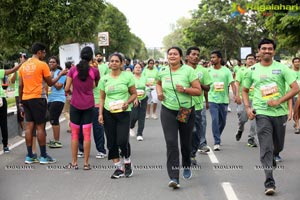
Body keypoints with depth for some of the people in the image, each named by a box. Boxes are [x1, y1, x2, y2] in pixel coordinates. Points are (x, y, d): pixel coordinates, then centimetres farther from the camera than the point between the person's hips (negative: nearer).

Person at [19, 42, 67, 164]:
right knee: (40, 126, 0)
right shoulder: (42, 65, -7)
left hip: (26, 99, 6)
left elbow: (20, 85, 10)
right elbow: (50, 83, -1)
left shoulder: (23, 66, 10)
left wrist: (21, 101, 16)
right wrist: (60, 74, 14)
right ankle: (43, 156, 4)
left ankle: (29, 156, 9)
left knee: (29, 126, 8)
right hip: (38, 98, -6)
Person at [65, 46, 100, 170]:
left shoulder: (73, 70, -3)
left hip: (75, 105, 0)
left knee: (74, 134, 8)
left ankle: (74, 162, 11)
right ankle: (86, 163, 5)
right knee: (87, 134, 3)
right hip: (89, 105, 0)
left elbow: (66, 89, -2)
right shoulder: (94, 71, -3)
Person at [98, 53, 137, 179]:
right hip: (108, 113, 3)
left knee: (122, 141, -11)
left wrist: (127, 102, -16)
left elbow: (134, 93, 3)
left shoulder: (127, 76, 0)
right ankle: (119, 168, 13)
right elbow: (102, 98, 10)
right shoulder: (104, 79, 7)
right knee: (111, 142, 3)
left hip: (123, 112, -3)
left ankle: (127, 163, 16)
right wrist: (100, 114, 0)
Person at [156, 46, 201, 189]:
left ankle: (186, 166, 44)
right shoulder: (162, 72, 2)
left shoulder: (188, 71, -9)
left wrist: (185, 89, -24)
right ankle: (174, 178, -14)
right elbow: (158, 83, 25)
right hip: (168, 111, 1)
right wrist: (159, 92, 5)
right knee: (171, 143, -11)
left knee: (186, 142, 14)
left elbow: (198, 91, -9)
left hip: (186, 111, -1)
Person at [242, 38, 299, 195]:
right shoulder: (252, 70, 4)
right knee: (266, 147, -9)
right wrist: (247, 107, 0)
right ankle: (269, 182, -9)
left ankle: (272, 158, 51)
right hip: (262, 113, -1)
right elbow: (244, 90, 15)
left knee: (278, 146, 16)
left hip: (280, 112, 1)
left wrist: (279, 101, -17)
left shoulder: (282, 68, -2)